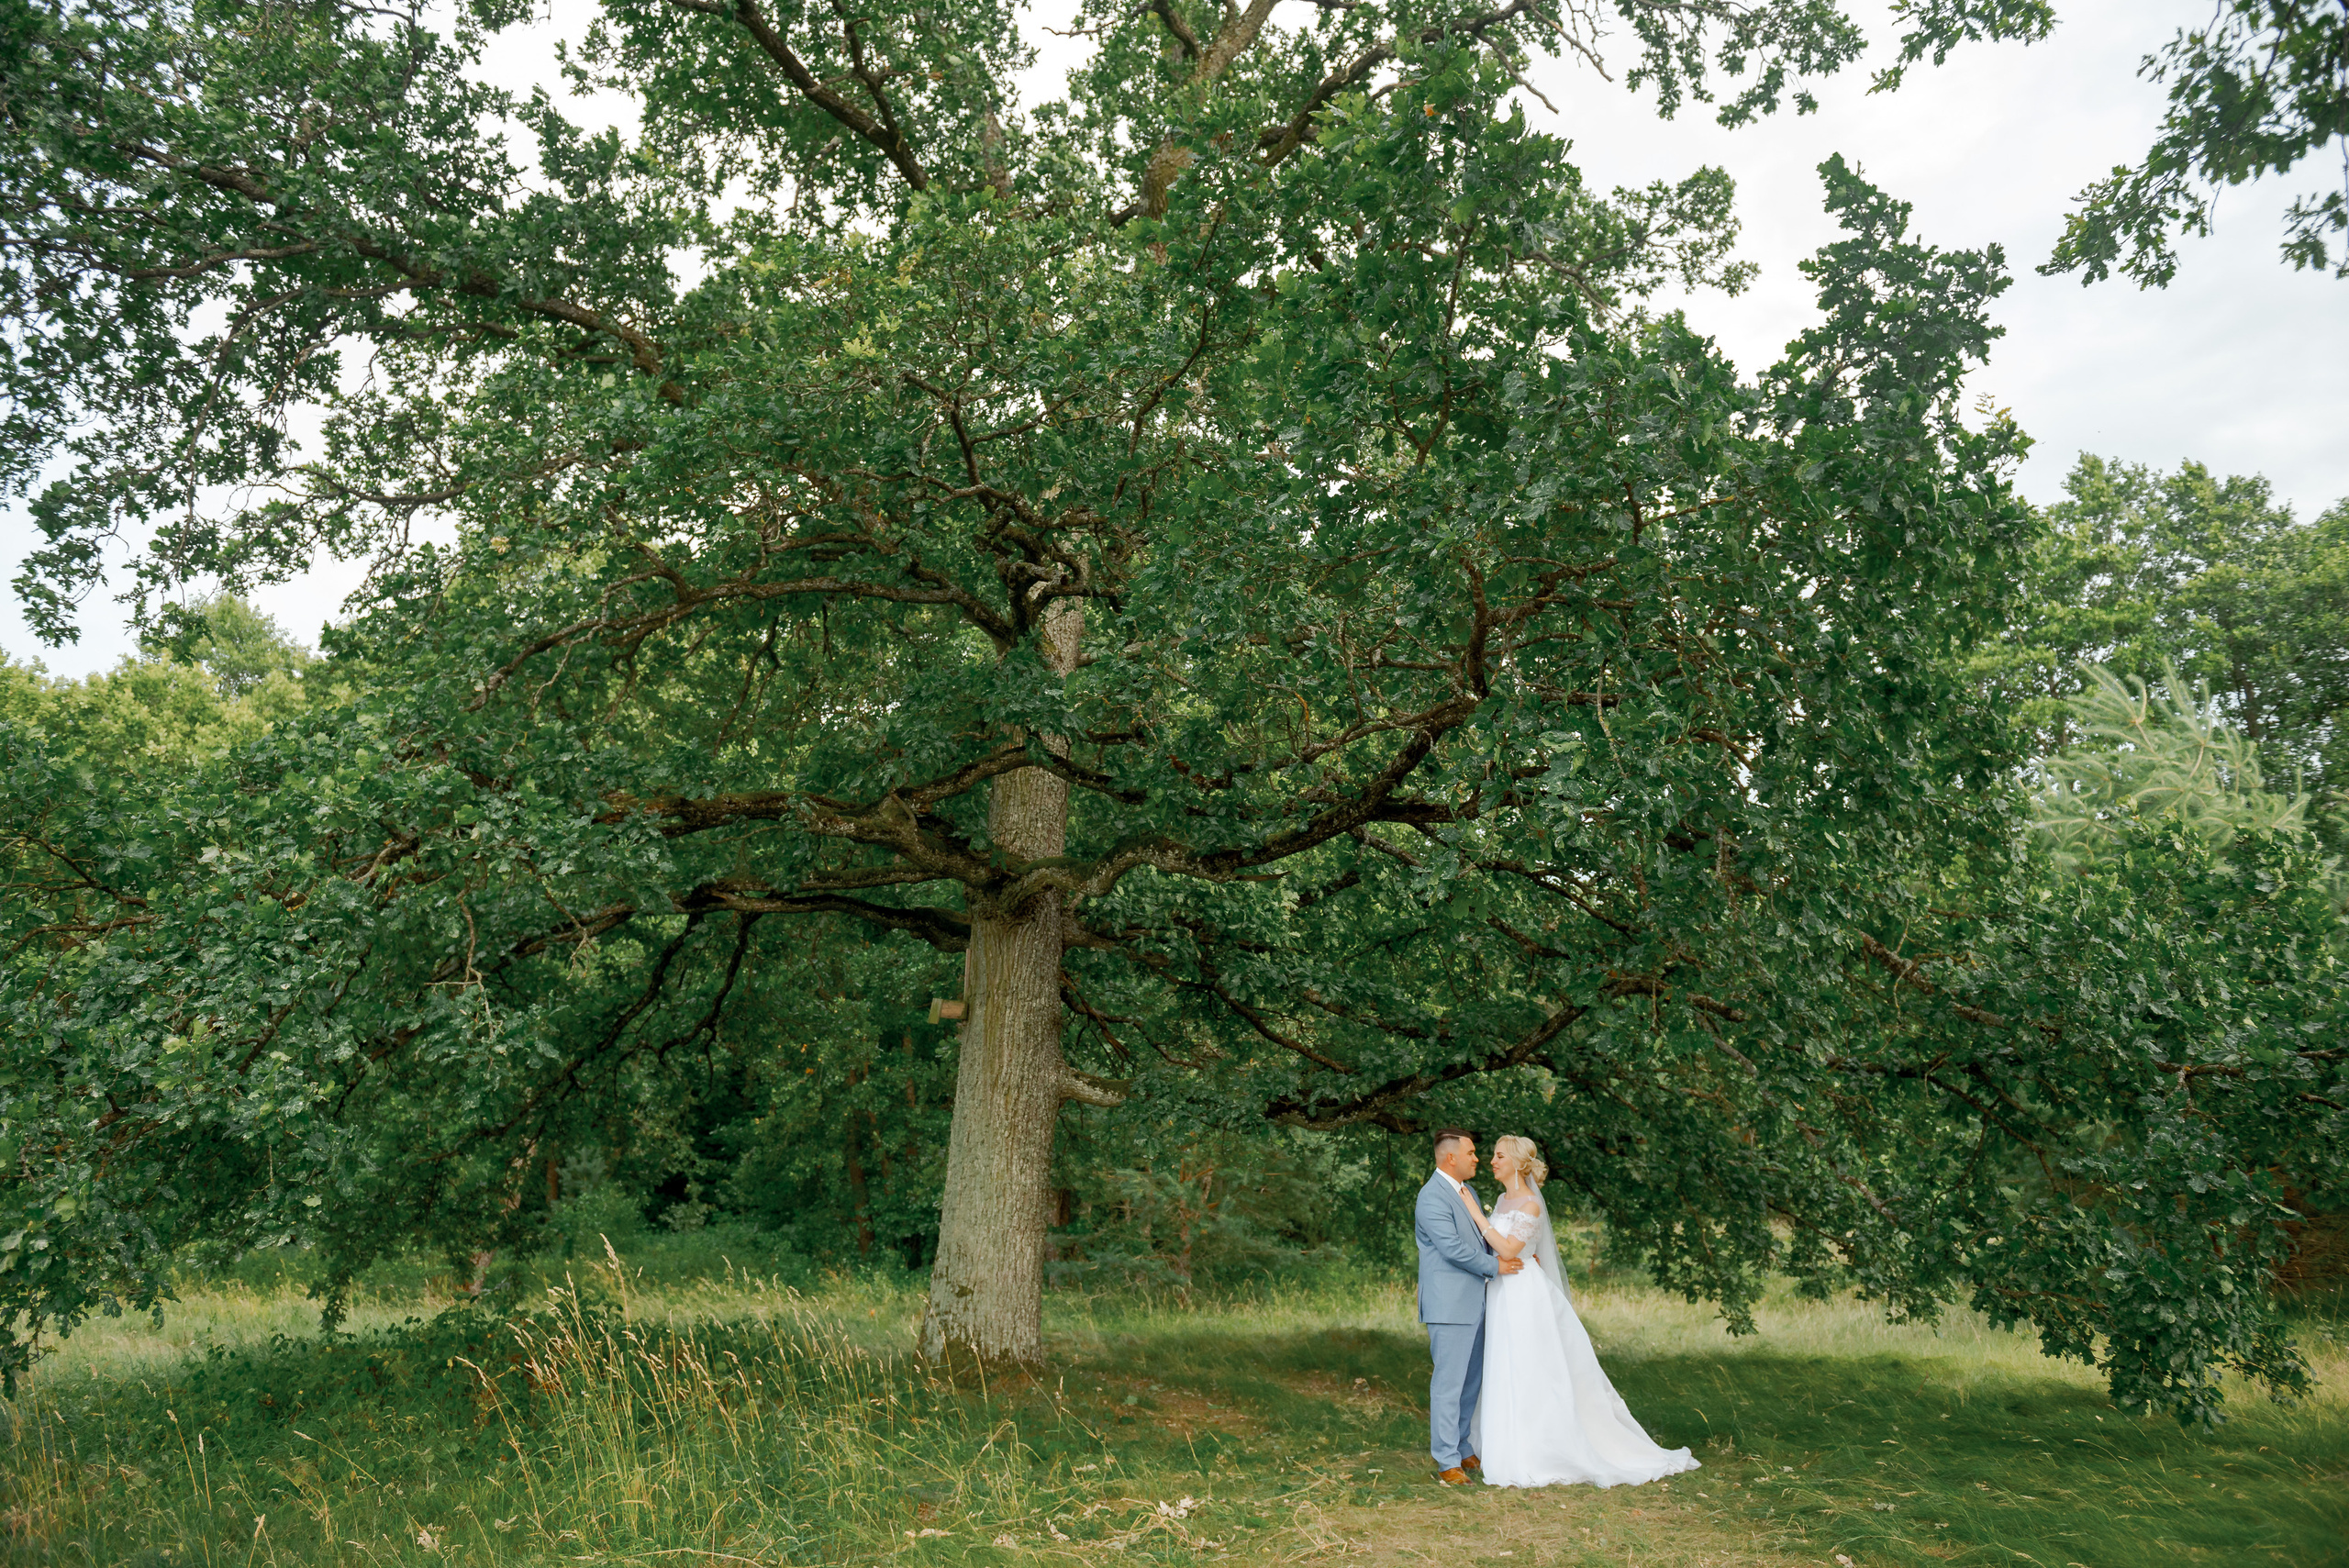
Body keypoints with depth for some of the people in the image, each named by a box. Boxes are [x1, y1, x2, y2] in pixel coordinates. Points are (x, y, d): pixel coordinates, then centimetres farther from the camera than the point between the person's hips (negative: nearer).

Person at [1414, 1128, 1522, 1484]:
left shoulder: (1466, 1191, 16)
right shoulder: (1432, 1196, -15)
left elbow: (1483, 1238, 25)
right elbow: (1452, 1247, -20)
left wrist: (1518, 1255, 10)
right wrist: (1495, 1266, -11)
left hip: (1473, 1303, 9)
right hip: (1449, 1305, -9)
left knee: (1470, 1382, 14)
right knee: (1448, 1382, -5)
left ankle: (1461, 1450, 25)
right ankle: (1447, 1463, 0)